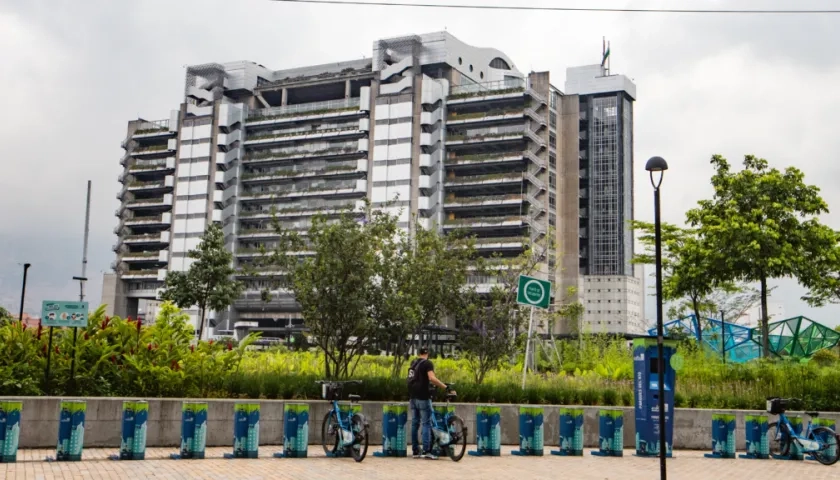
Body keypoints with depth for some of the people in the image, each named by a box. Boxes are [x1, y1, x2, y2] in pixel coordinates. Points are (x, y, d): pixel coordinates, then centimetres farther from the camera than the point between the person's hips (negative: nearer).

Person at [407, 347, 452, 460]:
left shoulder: (413, 363, 14)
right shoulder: (427, 363, -8)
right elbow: (432, 378, -23)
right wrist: (446, 387, -22)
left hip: (413, 397, 7)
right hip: (423, 397, -7)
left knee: (415, 423, 10)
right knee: (426, 424, -4)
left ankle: (415, 451, 12)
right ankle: (426, 451, -11)